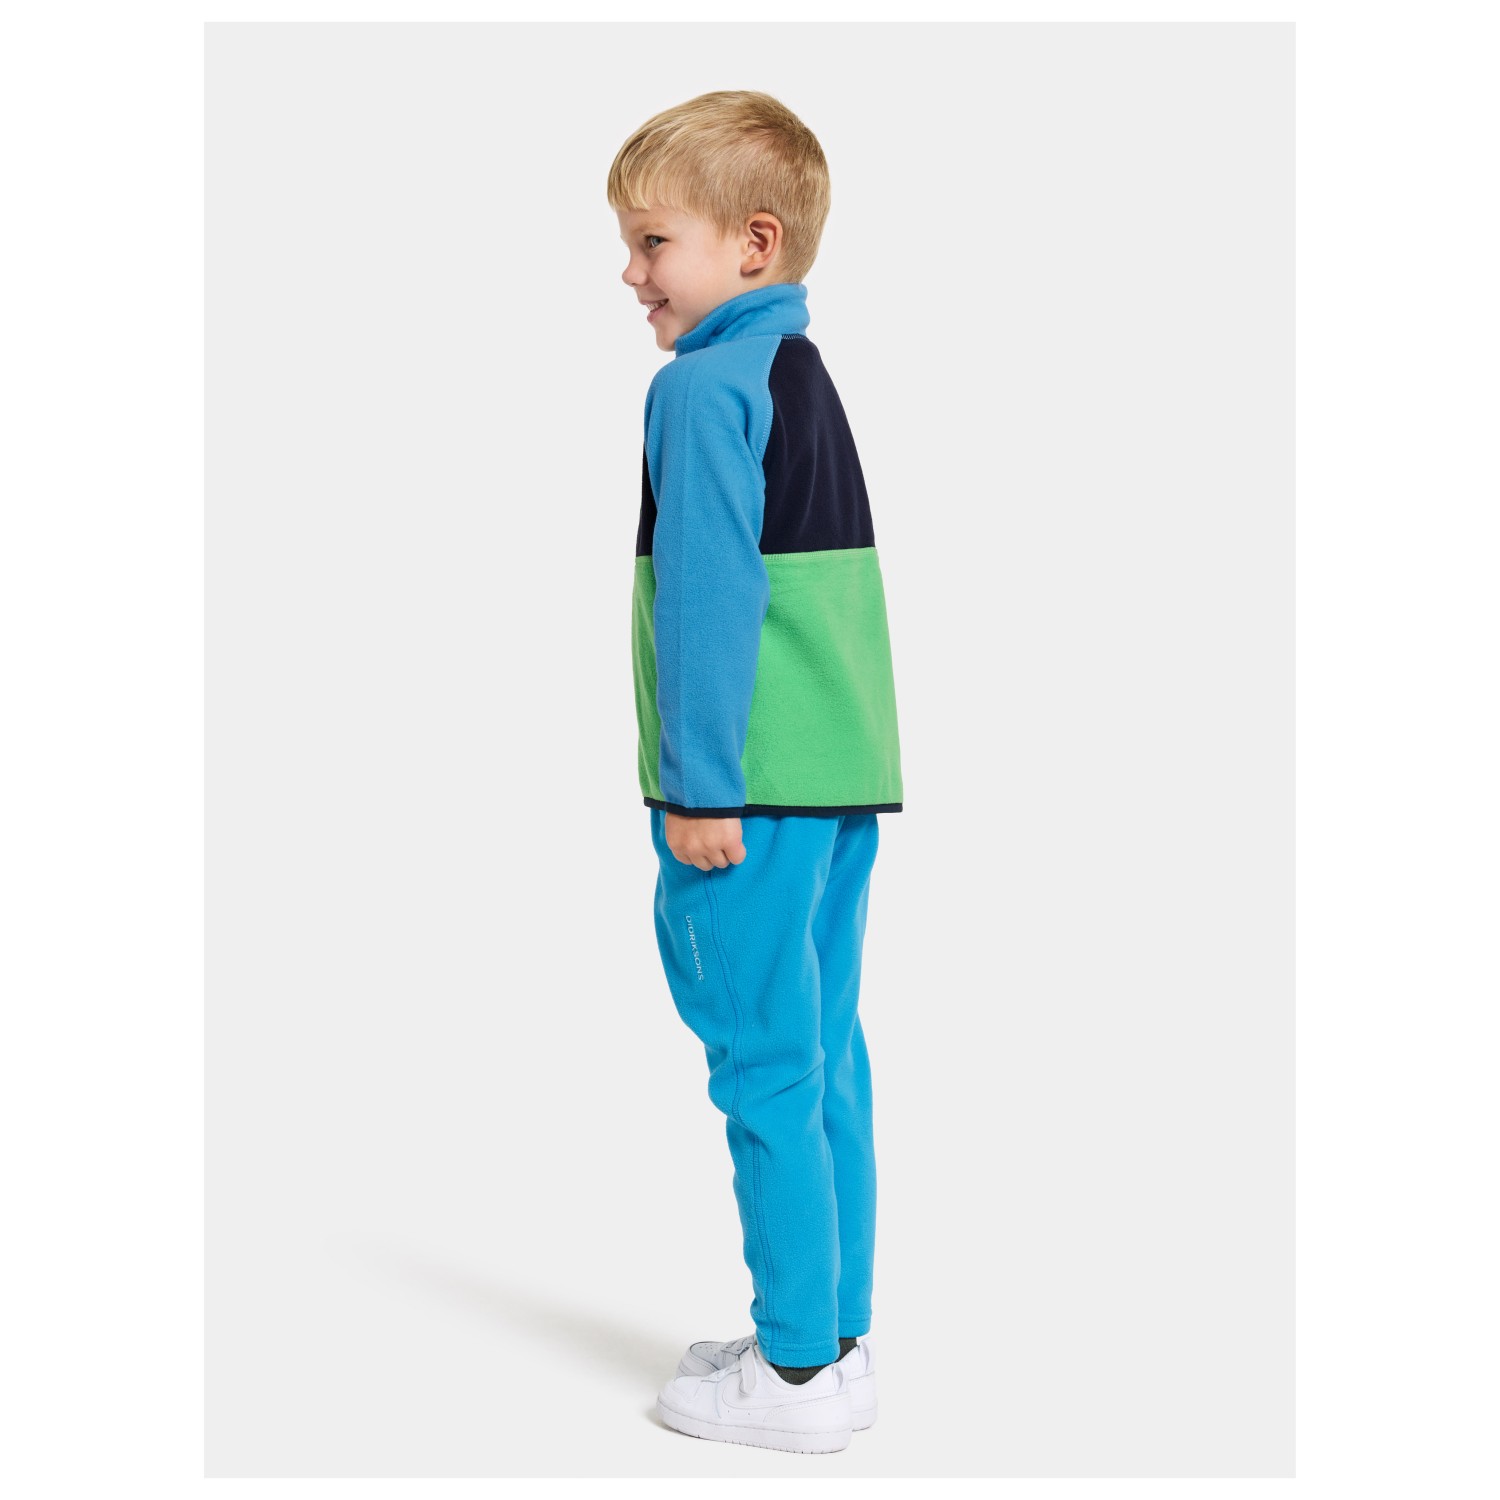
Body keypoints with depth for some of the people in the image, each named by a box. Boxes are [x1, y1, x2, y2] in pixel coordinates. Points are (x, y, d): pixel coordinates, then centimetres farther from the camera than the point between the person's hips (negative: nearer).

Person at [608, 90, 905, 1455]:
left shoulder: (703, 385, -11)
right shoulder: (807, 376, 18)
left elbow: (710, 592, -18)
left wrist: (699, 784, -16)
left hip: (752, 781, -9)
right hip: (845, 773, 9)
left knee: (765, 1066, -2)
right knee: (828, 1056, 13)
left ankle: (797, 1370, 6)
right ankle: (841, 1339, 22)